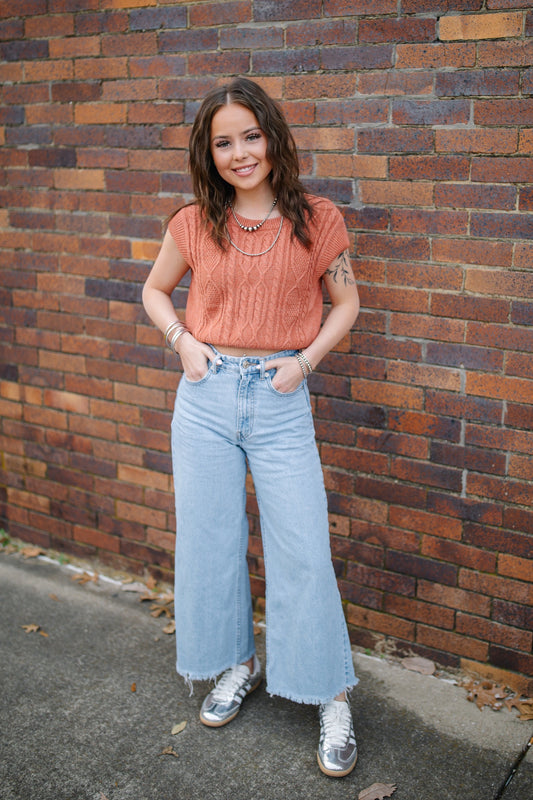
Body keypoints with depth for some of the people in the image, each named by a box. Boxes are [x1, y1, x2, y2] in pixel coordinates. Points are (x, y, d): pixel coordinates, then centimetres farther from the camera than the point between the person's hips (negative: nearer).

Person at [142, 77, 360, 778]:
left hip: (281, 401, -2)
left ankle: (332, 698, 17)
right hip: (206, 397, 3)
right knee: (209, 540, 11)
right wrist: (182, 342, 0)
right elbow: (155, 290, 17)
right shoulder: (194, 225, 2)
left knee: (302, 550, -1)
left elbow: (346, 302, 9)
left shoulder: (317, 220, -2)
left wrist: (306, 358, -6)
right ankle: (236, 664, 35)